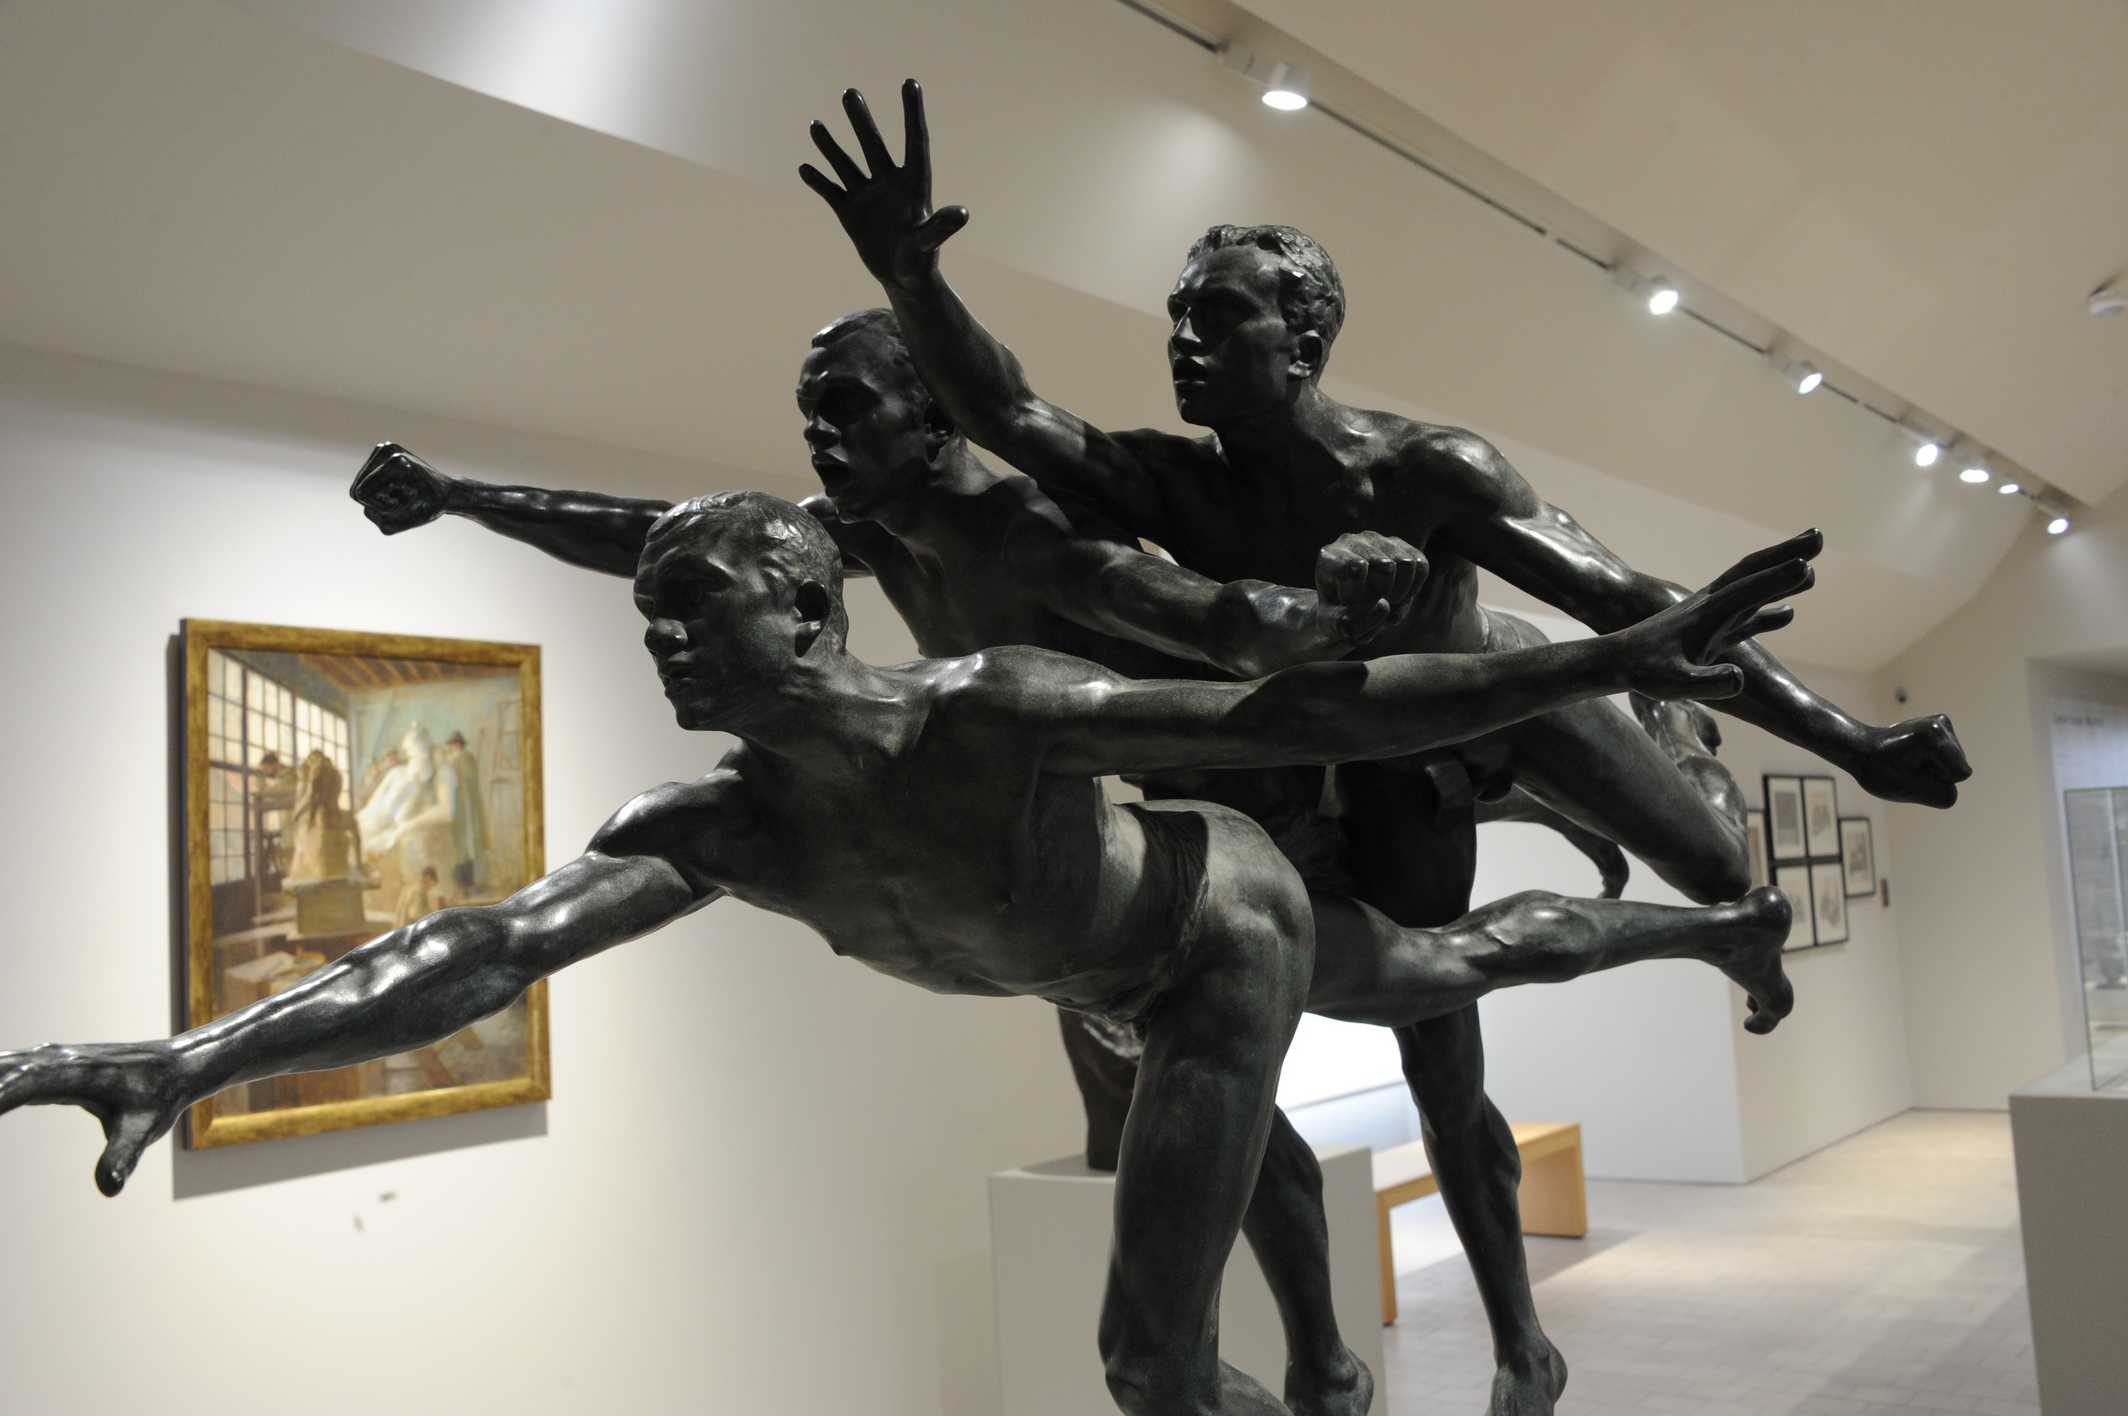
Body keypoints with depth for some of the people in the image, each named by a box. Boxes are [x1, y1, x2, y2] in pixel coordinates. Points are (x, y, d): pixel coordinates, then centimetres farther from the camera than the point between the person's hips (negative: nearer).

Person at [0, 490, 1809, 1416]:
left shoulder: (988, 708, -40)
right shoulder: (722, 827, -23)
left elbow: (1300, 714, -40)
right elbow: (491, 944, -35)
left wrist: (1616, 659, -43)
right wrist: (189, 1059, -47)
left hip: (1235, 933, -6)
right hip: (1143, 968, 6)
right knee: (1462, 969, 31)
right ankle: (1718, 930, 59)